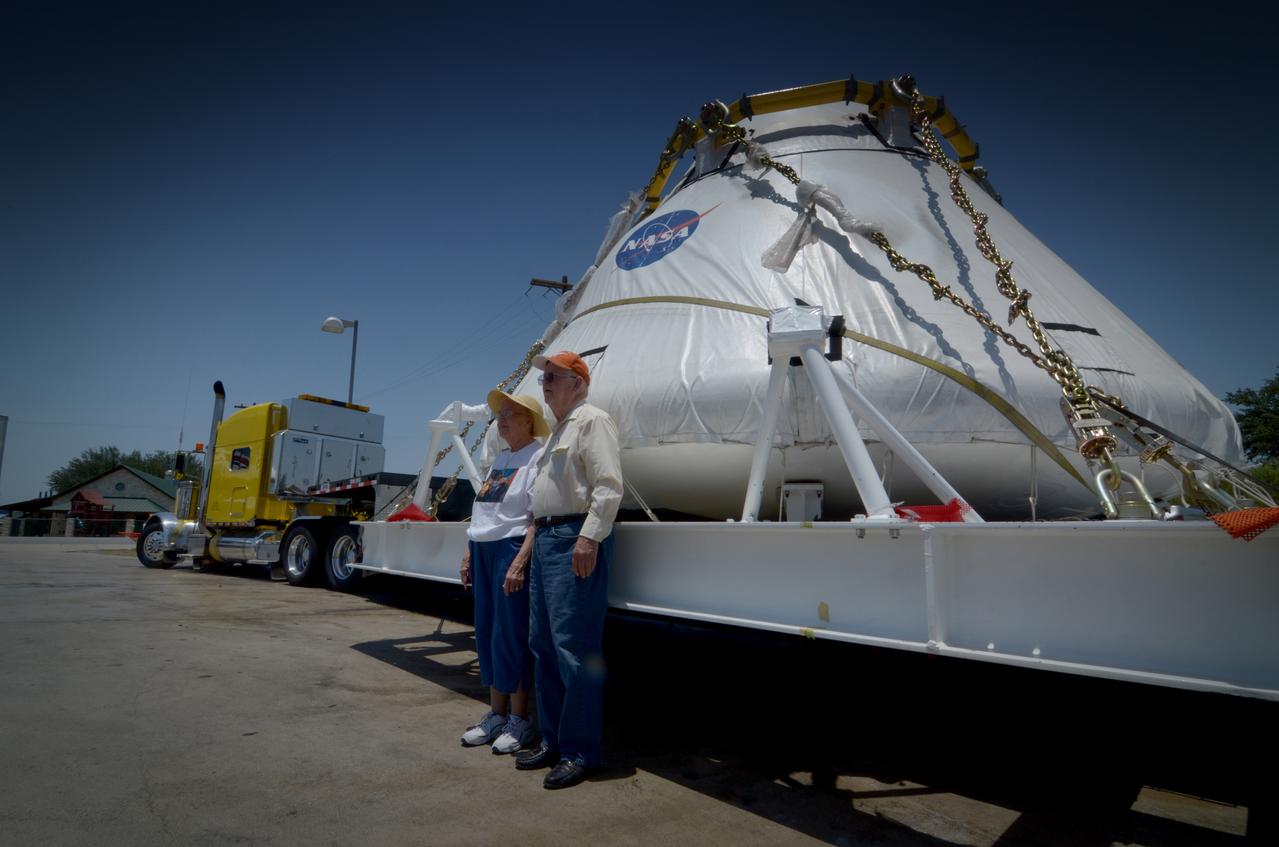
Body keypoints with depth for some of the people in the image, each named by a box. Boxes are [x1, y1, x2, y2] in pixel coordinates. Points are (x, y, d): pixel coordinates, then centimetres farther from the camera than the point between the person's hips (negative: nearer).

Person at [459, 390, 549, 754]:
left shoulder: (536, 458, -10)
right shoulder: (499, 458, 17)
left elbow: (539, 518, -17)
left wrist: (520, 562, -22)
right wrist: (469, 553, 17)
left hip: (512, 548, -8)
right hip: (484, 550, 8)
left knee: (510, 635, -3)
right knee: (487, 632, 12)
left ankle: (519, 720, 11)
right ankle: (496, 714, 24)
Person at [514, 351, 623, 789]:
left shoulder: (592, 420, -6)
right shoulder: (558, 430, 24)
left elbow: (609, 485, -17)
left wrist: (589, 537, -24)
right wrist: (538, 536, 19)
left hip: (575, 540, -10)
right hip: (545, 539, 10)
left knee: (574, 647, -7)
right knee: (543, 645, 13)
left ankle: (580, 752, 3)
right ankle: (552, 740, 24)